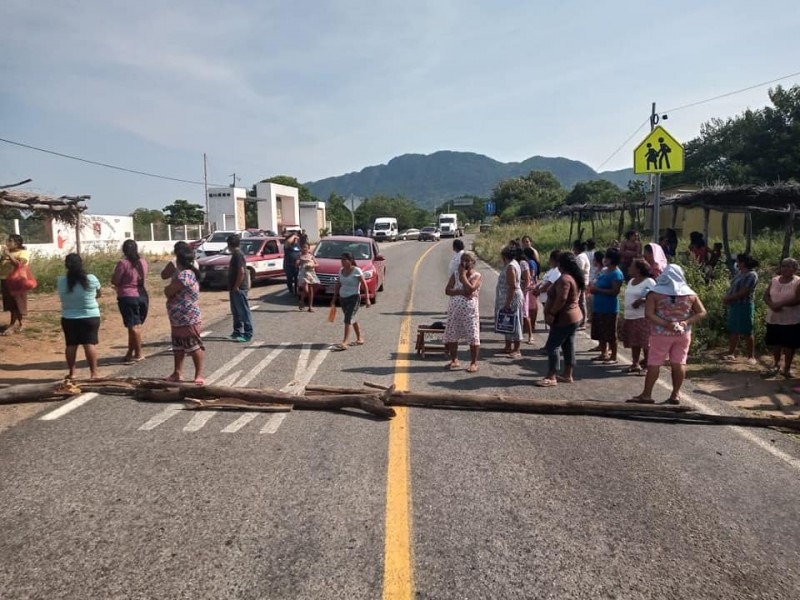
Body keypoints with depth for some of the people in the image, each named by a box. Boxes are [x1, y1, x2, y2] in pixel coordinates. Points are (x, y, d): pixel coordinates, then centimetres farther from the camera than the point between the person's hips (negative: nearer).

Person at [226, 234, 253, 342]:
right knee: (236, 311, 16)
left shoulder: (237, 255, -16)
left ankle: (248, 334, -1)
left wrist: (236, 287, -19)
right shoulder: (236, 254, 15)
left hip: (239, 289, -10)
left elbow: (241, 272, -24)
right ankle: (237, 332, 25)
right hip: (235, 288, 10)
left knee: (244, 311, -5)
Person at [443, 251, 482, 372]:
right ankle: (454, 360, 22)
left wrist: (463, 274, -12)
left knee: (472, 336, -4)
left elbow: (469, 289, -21)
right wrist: (461, 291, -18)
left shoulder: (476, 276, -4)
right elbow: (447, 290, -3)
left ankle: (474, 363, 5)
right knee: (452, 335, 8)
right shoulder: (455, 275, 8)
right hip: (454, 309, 5)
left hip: (470, 310, -4)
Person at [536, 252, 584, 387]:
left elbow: (561, 299, -28)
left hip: (564, 318, -11)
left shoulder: (565, 279, -20)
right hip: (574, 317, 11)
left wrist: (551, 314, -22)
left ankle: (551, 377, -6)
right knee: (568, 346, 13)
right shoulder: (575, 277, 13)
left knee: (552, 346, -7)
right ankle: (567, 375, 18)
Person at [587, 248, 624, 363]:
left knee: (610, 334, -1)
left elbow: (615, 291, -22)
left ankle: (613, 357, 7)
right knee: (600, 333, 15)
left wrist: (598, 290, -21)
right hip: (598, 307, 9)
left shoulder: (616, 274, -15)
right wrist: (593, 287, 3)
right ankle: (603, 354, 26)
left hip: (609, 309, -9)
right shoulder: (604, 271, 13)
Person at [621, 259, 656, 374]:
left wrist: (641, 301, -26)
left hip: (643, 317, -8)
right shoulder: (631, 281, 16)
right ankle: (635, 364, 20)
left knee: (645, 343, -5)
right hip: (629, 317, 8)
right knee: (634, 342, 11)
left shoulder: (649, 282, -9)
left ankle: (647, 365, 4)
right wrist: (625, 315, 18)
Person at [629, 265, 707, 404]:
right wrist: (687, 322, -7)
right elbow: (702, 312, 4)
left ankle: (646, 394, 2)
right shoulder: (690, 294, 4)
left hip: (661, 334, -3)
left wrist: (666, 324, -16)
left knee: (654, 363, 1)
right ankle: (675, 394, 11)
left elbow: (648, 314, -15)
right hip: (684, 334, 3)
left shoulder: (655, 293, -6)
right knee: (679, 363, 8)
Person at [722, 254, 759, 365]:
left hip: (744, 306, -8)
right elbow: (732, 287, 13)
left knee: (746, 332, -1)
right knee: (734, 331, 10)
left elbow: (744, 292, -20)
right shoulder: (740, 273, 12)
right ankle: (731, 354, 16)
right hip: (734, 305, 8)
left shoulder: (751, 275, -14)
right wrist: (726, 297, -5)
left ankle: (751, 356, 7)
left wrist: (729, 298, -14)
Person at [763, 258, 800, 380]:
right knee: (774, 343, 13)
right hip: (773, 319, 4)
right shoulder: (774, 280, 7)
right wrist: (772, 304, -17)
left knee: (788, 345, 3)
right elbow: (766, 295, 4)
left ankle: (787, 367, 16)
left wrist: (780, 304, -26)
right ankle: (776, 364, 32)